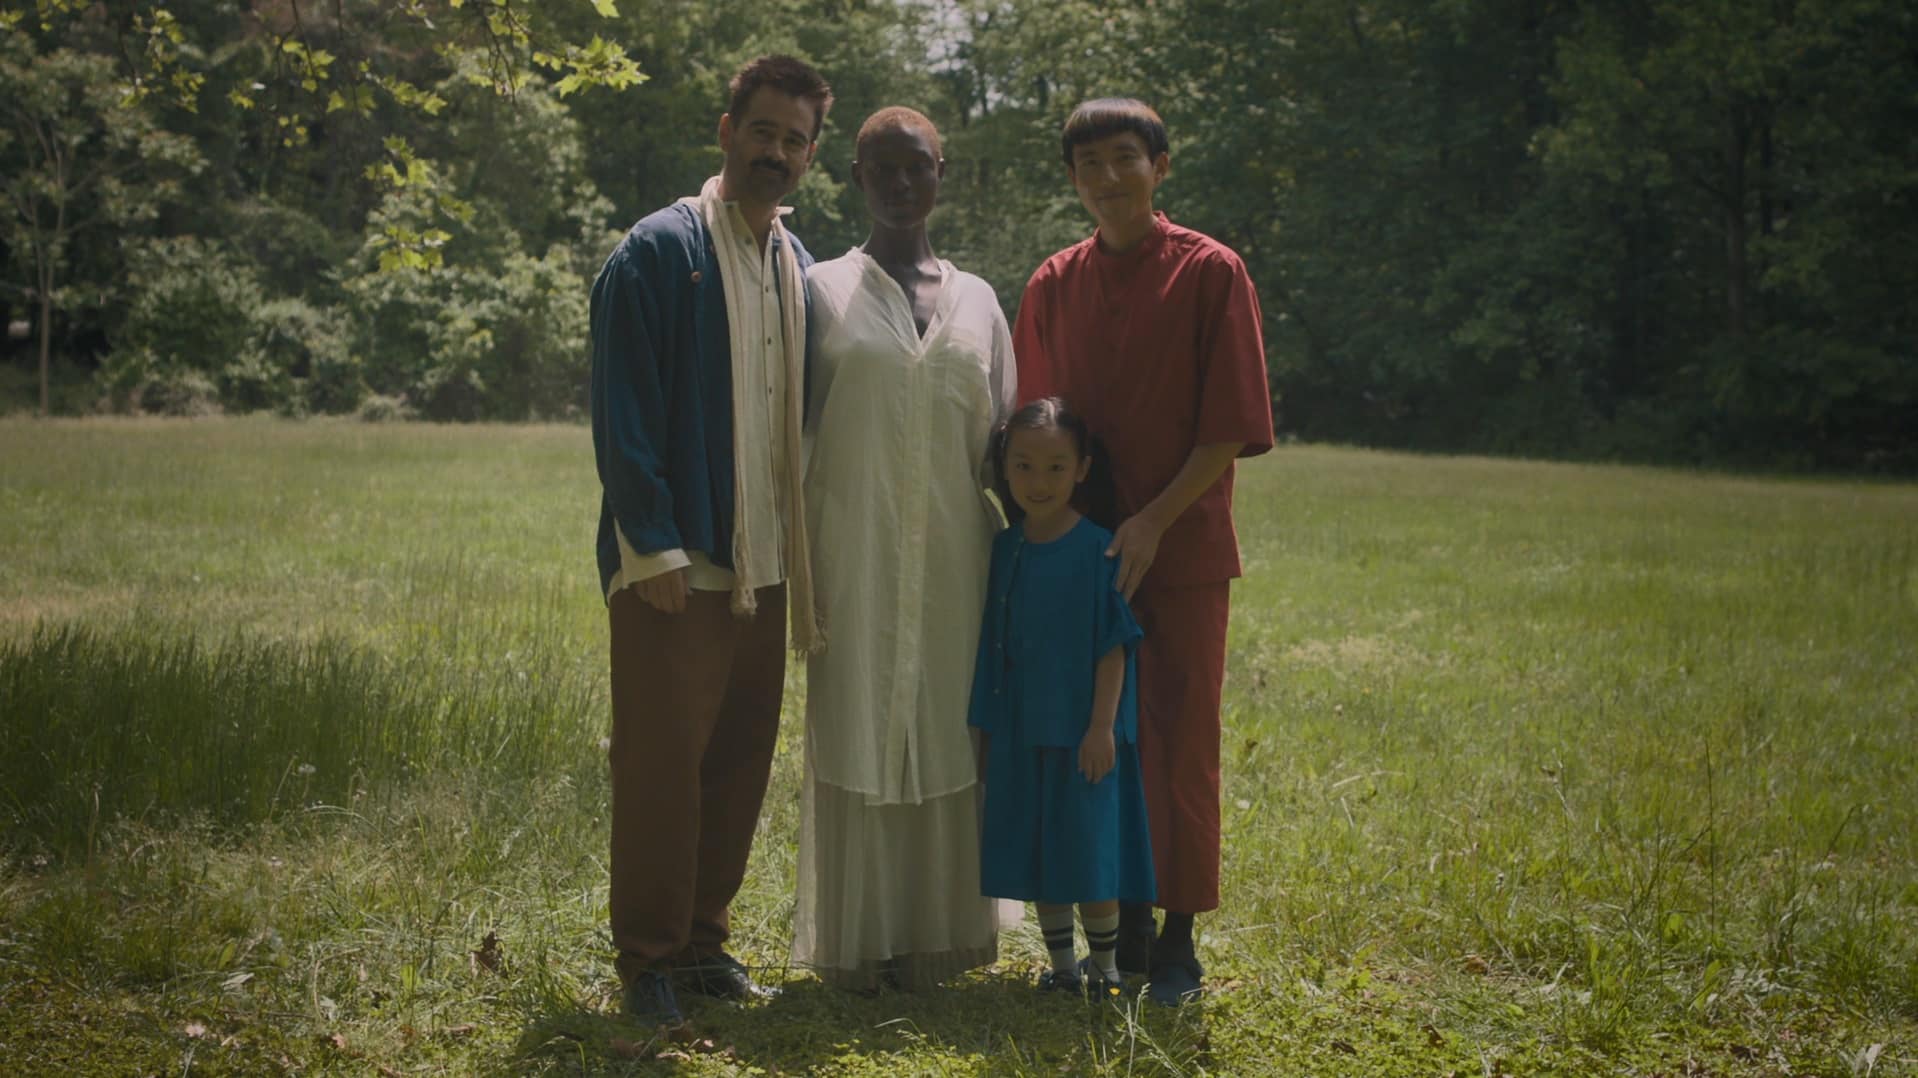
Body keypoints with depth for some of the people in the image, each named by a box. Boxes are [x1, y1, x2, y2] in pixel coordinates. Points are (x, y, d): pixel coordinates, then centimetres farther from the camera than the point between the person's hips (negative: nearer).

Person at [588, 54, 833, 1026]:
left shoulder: (799, 267, 13)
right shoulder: (659, 252, -7)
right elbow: (624, 412, -12)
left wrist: (807, 546, 13)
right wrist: (654, 545, -17)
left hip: (763, 565, 7)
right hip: (674, 564, -6)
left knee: (741, 761, 11)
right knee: (661, 761, -1)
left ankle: (703, 937, 24)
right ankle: (648, 957, 11)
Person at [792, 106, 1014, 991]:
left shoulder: (976, 301, 12)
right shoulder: (823, 289, 3)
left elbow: (1002, 440, 15)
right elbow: (791, 429, 3)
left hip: (952, 557, 3)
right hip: (857, 554, -3)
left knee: (946, 736, 5)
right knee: (854, 733, 0)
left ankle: (937, 934, 16)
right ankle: (856, 942, 9)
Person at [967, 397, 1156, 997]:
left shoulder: (1098, 550, -10)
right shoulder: (1004, 549, 5)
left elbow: (1114, 647, -10)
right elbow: (995, 642, 11)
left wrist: (1102, 725, -14)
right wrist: (988, 723, 11)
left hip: (1082, 728, -5)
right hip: (1019, 728, 5)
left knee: (1090, 849, 1)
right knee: (1033, 851, 9)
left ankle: (1104, 966, 18)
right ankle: (1061, 965, 22)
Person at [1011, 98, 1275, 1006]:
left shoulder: (1210, 273, -4)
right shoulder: (1053, 286, 7)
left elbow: (1230, 427, -8)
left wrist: (1155, 520, -15)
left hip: (1182, 549, -3)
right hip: (1083, 551, 4)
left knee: (1181, 742, 1)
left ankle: (1179, 936, 10)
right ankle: (1123, 924, 19)